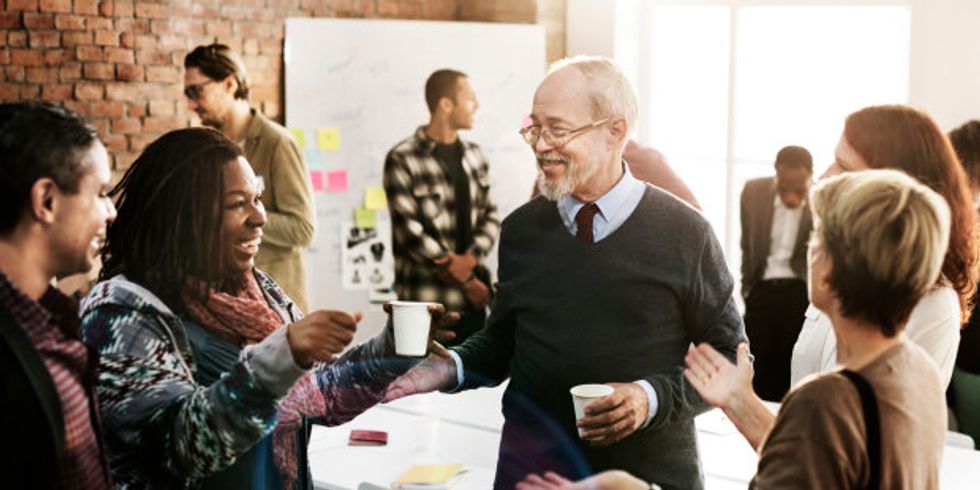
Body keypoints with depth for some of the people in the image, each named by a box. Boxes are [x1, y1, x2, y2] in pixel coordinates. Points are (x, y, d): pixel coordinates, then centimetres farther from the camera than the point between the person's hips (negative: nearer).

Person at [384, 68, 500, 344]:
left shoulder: (474, 156, 13)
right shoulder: (402, 160, -8)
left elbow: (490, 215, 12)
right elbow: (408, 230, -12)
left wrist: (472, 257, -9)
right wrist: (465, 279, -10)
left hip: (473, 298, 6)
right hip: (426, 299, -6)